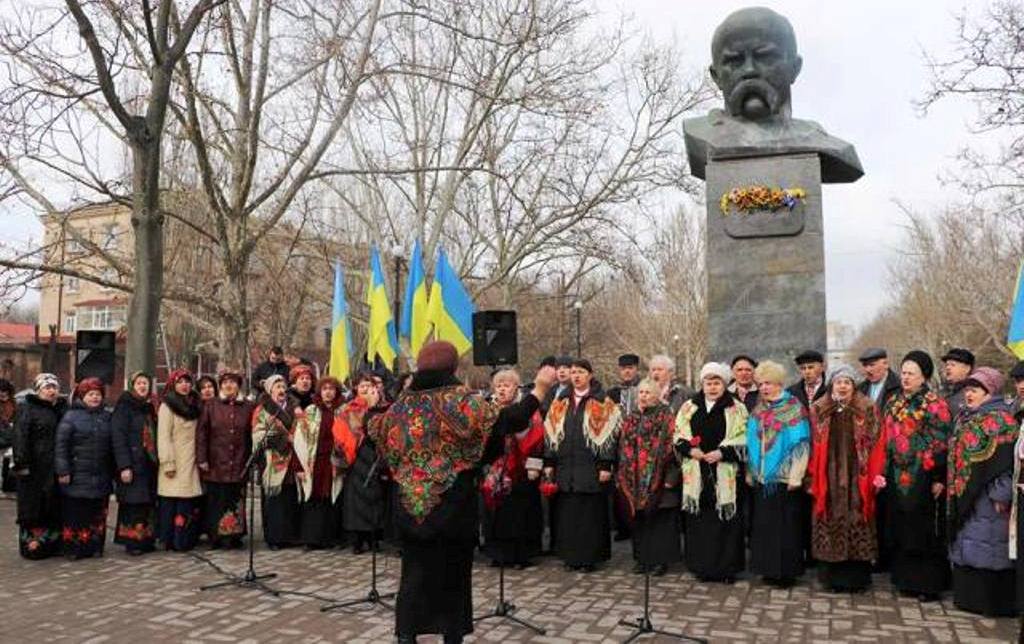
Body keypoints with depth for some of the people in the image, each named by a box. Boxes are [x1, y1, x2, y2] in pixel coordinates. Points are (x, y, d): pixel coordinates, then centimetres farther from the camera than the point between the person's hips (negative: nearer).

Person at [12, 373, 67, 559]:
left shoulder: (62, 409, 13)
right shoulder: (28, 409, -3)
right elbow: (20, 437, -11)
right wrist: (22, 463, -18)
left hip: (54, 468, 5)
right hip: (34, 467, -5)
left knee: (54, 507, 7)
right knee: (33, 507, -1)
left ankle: (52, 543, 15)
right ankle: (31, 545, 6)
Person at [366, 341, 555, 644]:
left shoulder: (402, 404, 3)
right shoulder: (459, 400, -11)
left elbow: (376, 432, 20)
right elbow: (509, 420, -17)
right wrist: (540, 389, -12)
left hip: (410, 505, 4)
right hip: (453, 505, -3)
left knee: (415, 570, 11)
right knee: (453, 571, 11)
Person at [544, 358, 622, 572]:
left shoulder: (603, 403, -1)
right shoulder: (560, 403, 11)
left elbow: (608, 435, -6)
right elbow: (551, 433, 11)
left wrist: (606, 466, -12)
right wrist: (549, 463, 6)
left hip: (590, 467, -4)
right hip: (565, 467, 4)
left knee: (590, 512, 1)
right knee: (568, 513, 7)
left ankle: (589, 557, 12)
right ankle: (571, 556, 18)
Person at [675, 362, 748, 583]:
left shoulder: (736, 409, 2)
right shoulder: (689, 407, 10)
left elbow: (743, 440, -3)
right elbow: (679, 436, 10)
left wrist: (722, 453, -16)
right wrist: (690, 449, -8)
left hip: (725, 475, -2)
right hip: (696, 475, 2)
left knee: (726, 520, 0)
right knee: (699, 521, 4)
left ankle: (727, 567, 11)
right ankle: (702, 566, 14)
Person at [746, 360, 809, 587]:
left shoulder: (793, 409, -4)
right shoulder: (757, 411, 11)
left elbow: (801, 444, -8)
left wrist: (795, 477, -13)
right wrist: (750, 473, 7)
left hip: (784, 478, -5)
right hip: (761, 479, 5)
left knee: (786, 526, 0)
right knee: (763, 525, 7)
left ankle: (786, 571, 10)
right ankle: (768, 568, 18)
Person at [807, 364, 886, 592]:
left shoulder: (868, 410, 2)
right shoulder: (819, 410, 6)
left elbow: (876, 444, -1)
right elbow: (813, 446, 5)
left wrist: (876, 475, -9)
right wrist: (811, 478, 0)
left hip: (857, 479, -1)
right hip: (828, 480, 1)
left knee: (857, 525, 0)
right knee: (830, 524, 2)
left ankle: (857, 577, 12)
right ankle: (832, 576, 13)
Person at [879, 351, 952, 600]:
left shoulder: (935, 405, -7)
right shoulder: (893, 403, 11)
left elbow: (941, 444, -11)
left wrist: (939, 478, -15)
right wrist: (883, 471, 9)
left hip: (923, 477, -6)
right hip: (897, 476, 6)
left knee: (924, 530, 0)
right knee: (901, 529, 10)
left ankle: (929, 583, 11)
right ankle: (906, 579, 21)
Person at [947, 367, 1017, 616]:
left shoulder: (1000, 420, -12)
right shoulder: (965, 418, 14)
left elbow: (1007, 461, -18)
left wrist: (1000, 494, -21)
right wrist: (954, 490, 19)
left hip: (986, 497, -9)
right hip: (965, 496, 9)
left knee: (987, 545, -3)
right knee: (966, 546, 13)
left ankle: (995, 602, 6)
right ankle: (969, 595, 22)